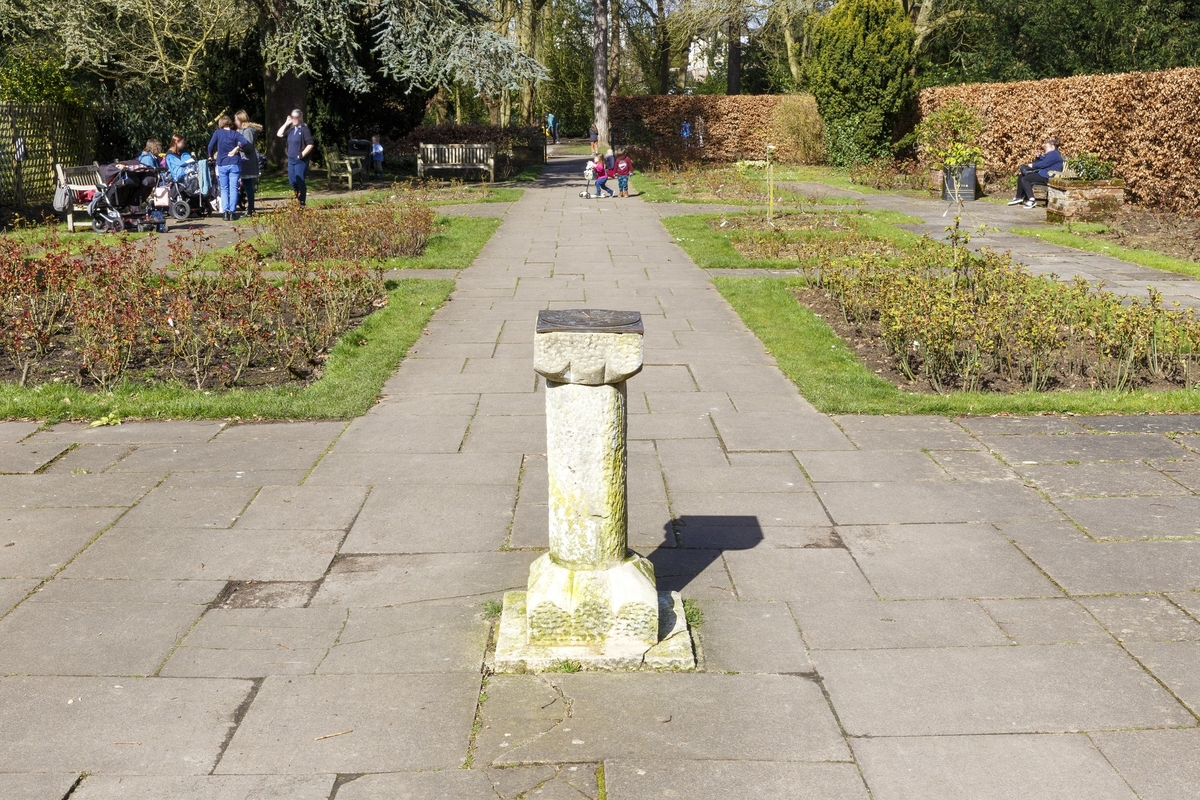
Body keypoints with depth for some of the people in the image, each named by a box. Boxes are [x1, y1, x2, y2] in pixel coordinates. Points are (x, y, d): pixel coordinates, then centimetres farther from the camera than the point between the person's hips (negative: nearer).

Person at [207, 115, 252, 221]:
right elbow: (245, 143, -14)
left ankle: (225, 211, -2)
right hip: (235, 164, 0)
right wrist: (237, 149, 3)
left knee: (224, 189, 9)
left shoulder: (217, 132, 1)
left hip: (222, 165, 0)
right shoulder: (235, 134, 1)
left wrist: (212, 156, 16)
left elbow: (210, 146, -2)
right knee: (233, 188, 0)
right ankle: (232, 212, -7)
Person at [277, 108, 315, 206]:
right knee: (292, 181, 10)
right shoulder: (291, 129, 13)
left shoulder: (304, 129, -9)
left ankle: (302, 203, 0)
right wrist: (286, 123, 9)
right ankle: (297, 200, 24)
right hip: (291, 160, 8)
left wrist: (302, 155, -15)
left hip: (300, 160, -8)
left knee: (300, 182, -6)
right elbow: (279, 134, 16)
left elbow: (310, 144, -16)